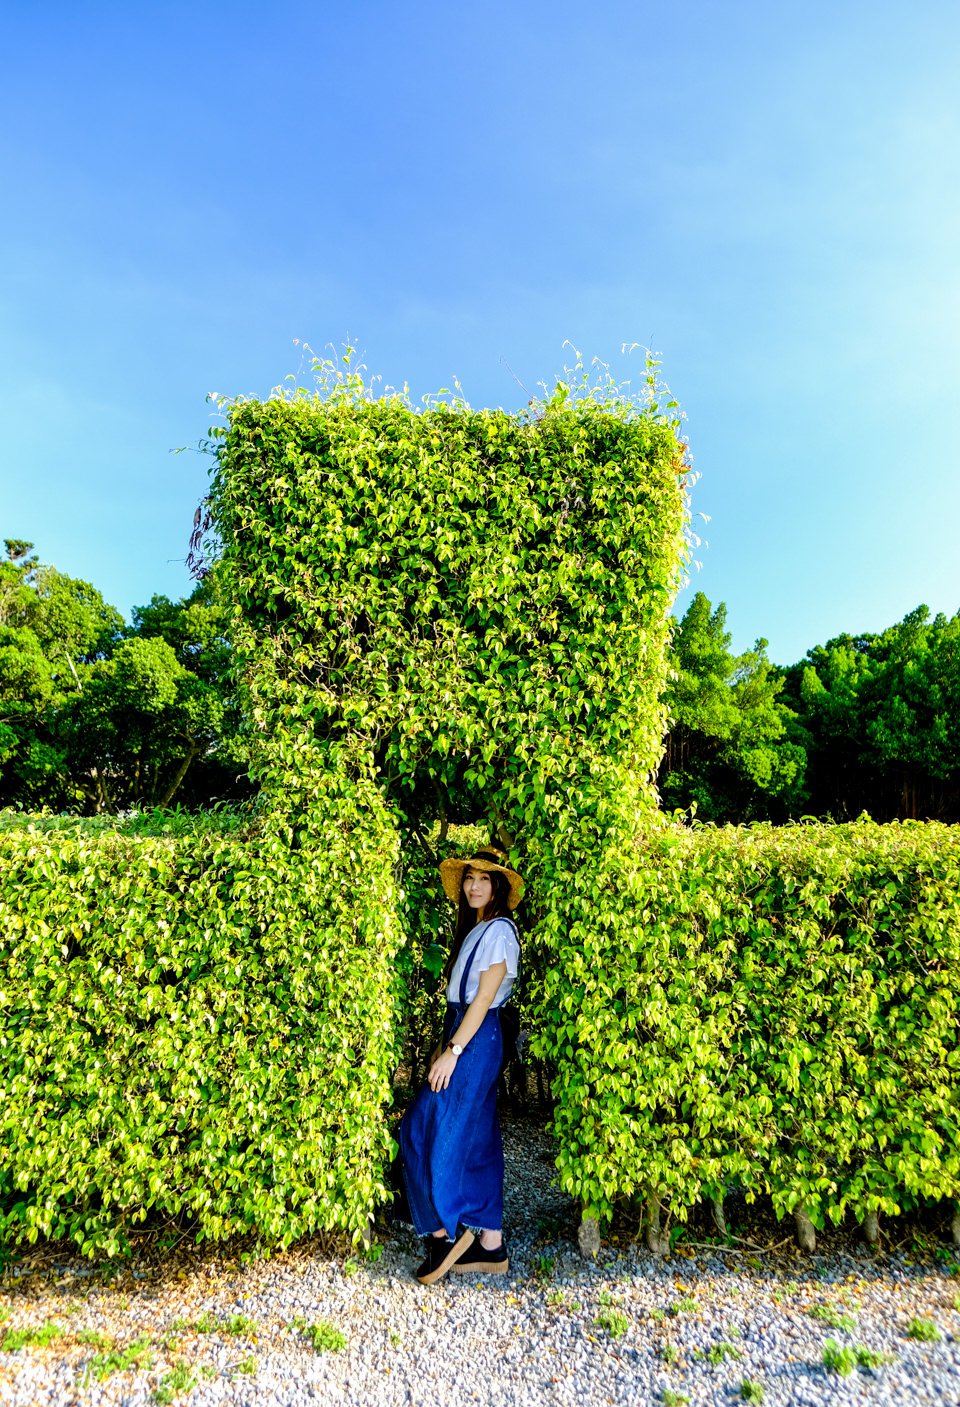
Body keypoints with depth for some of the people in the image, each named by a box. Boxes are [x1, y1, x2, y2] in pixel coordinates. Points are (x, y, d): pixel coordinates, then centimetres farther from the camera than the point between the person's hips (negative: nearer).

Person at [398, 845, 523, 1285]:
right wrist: (444, 1045, 15)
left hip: (476, 1040, -9)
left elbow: (484, 998, -18)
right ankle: (490, 1245, 20)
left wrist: (453, 1051, -19)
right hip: (465, 1037, 9)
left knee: (426, 1132, -5)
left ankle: (444, 1232, 7)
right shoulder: (474, 929, 14)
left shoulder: (499, 930, -13)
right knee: (477, 1141, 12)